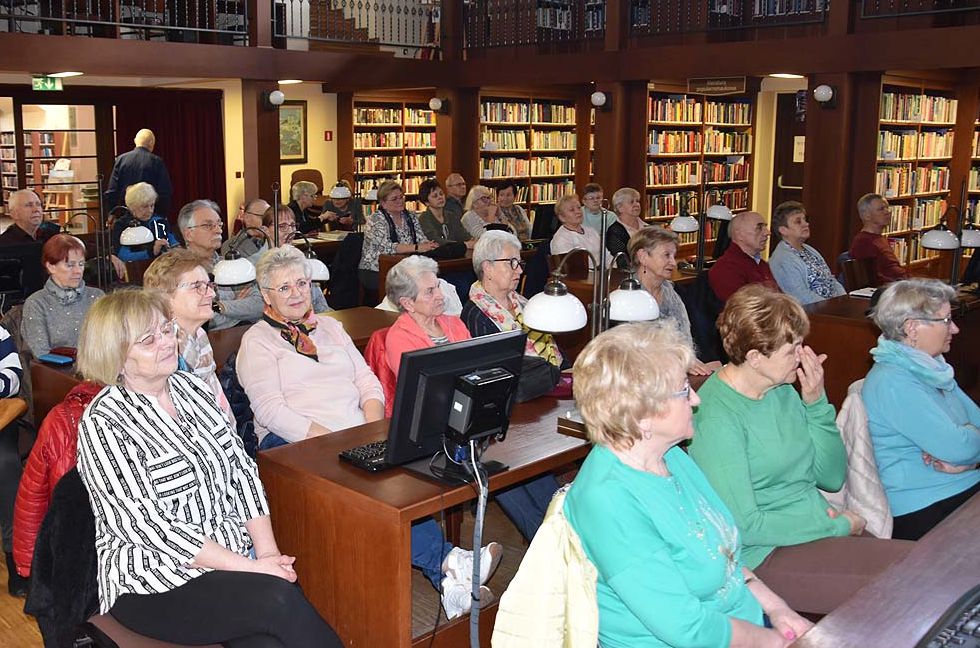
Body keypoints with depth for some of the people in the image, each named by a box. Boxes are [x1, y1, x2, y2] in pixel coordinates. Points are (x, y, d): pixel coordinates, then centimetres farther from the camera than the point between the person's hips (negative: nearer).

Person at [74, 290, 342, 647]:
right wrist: (252, 567, -18)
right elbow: (150, 527, -16)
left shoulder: (192, 388, 9)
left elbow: (241, 470, 8)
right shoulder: (103, 424, -11)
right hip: (153, 584, -5)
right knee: (280, 599, -28)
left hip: (236, 551, 5)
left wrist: (269, 552, -6)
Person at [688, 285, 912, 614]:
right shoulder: (717, 418, -18)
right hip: (765, 555, -8)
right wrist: (836, 526, -12)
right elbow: (743, 526, -18)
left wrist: (816, 404, -4)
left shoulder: (783, 391, 6)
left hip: (819, 531, 8)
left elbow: (832, 477, 9)